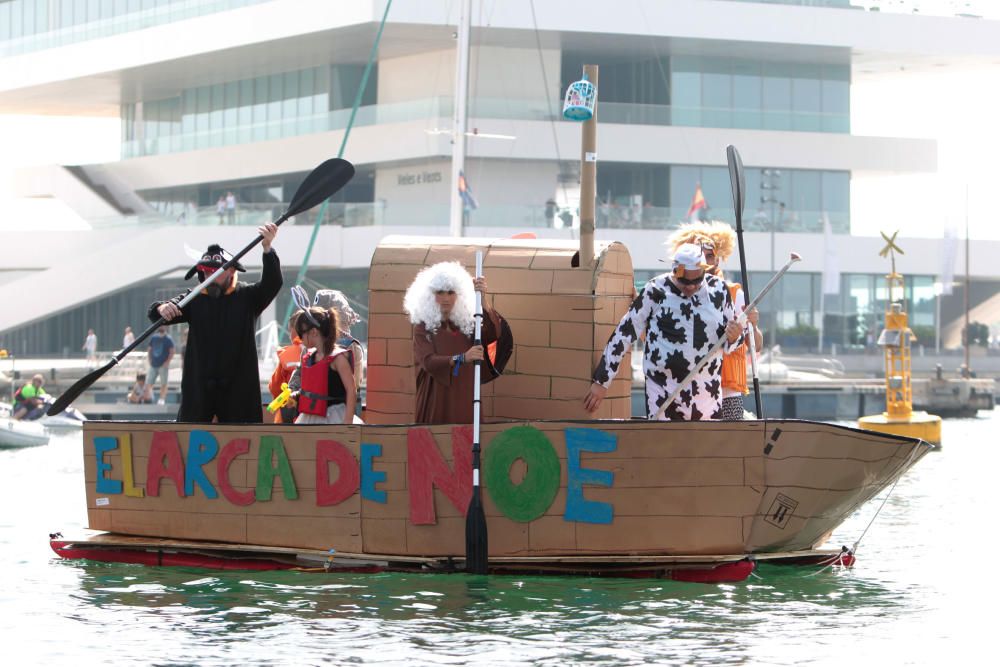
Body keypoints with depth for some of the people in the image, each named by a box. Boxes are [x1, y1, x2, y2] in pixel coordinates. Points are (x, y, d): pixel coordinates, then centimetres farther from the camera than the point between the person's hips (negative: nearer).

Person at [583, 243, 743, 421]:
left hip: (709, 397, 3)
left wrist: (733, 337, -8)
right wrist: (601, 381, 0)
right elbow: (624, 334, 0)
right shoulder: (656, 291, -4)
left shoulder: (718, 290, 5)